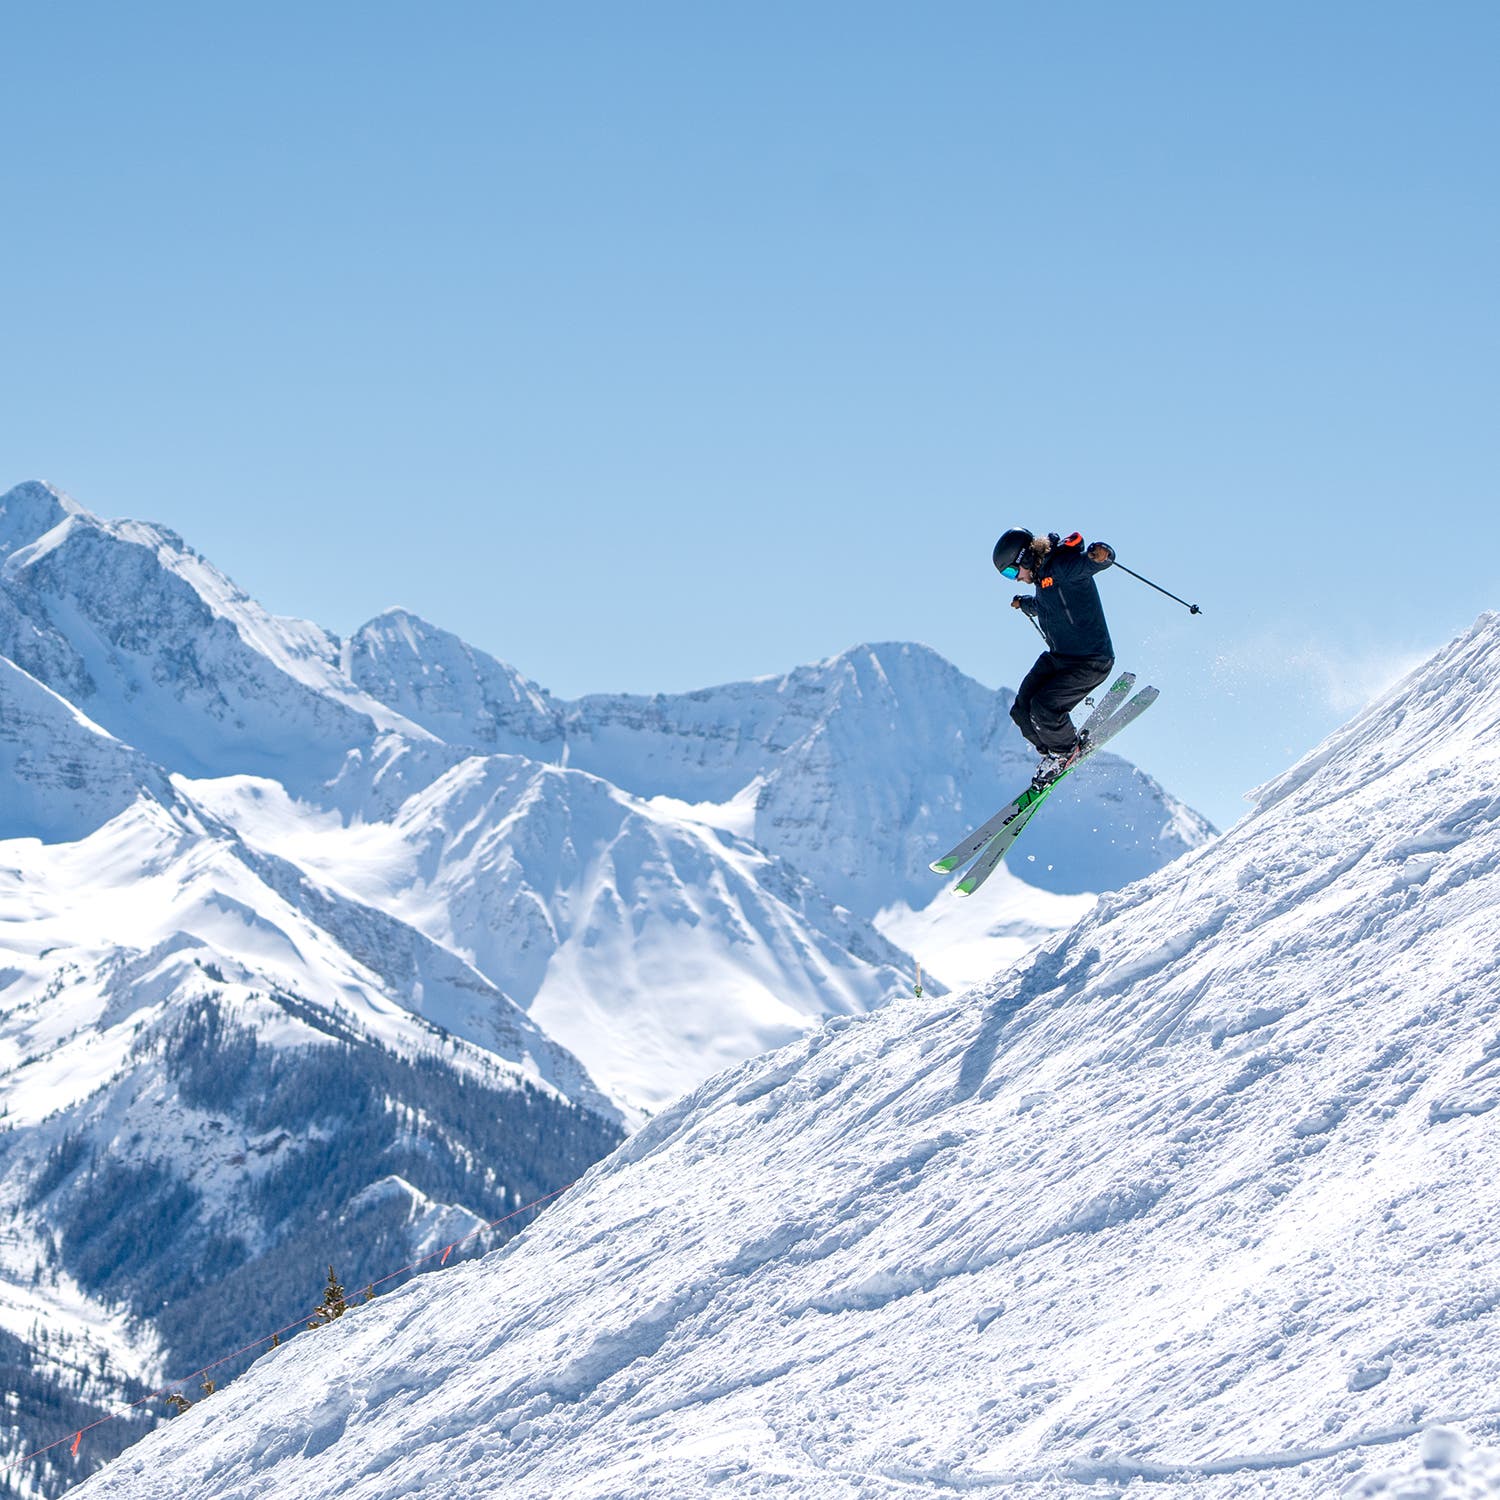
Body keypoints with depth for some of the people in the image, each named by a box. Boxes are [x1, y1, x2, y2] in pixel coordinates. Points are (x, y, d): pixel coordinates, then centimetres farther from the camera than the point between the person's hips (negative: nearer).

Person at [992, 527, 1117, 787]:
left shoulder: (1062, 568, -20)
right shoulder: (1042, 575, 10)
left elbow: (1091, 560, -38)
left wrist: (1098, 554, -61)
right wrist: (1024, 603, 51)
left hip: (1090, 662, -10)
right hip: (1058, 658, 10)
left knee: (1043, 709, -22)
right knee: (1023, 711, 0)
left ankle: (1068, 750, 8)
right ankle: (1053, 753, 24)